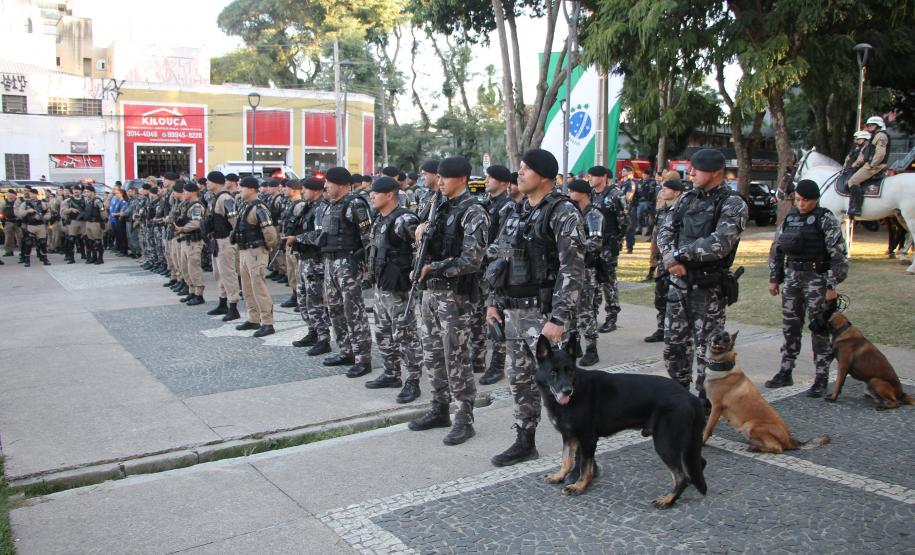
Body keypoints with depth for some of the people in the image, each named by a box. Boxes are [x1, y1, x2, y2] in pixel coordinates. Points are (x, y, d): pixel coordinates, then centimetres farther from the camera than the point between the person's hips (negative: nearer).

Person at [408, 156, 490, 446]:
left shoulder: (473, 213, -13)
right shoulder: (436, 204, 11)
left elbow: (471, 261, -20)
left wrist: (431, 269, -14)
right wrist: (420, 226, 2)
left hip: (456, 293, -8)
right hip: (431, 290, 8)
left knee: (456, 357, -3)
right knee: (432, 354, 15)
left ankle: (464, 419, 9)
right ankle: (439, 409, 28)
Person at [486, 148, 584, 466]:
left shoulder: (562, 213, -11)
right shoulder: (520, 213, 14)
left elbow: (572, 270, -17)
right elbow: (503, 262, 19)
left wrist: (558, 319, -21)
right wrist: (494, 302, 14)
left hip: (543, 313, -8)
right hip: (514, 312, 8)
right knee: (520, 380, 15)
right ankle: (525, 443, 29)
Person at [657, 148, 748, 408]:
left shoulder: (732, 204, -9)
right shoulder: (687, 198, 10)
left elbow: (720, 243, -22)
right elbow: (665, 232, 8)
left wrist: (679, 255, -17)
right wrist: (671, 258, -11)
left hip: (709, 289, -6)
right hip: (679, 283, 6)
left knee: (707, 349, 1)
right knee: (674, 343, 14)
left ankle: (706, 404, 14)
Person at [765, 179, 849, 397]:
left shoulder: (826, 220, -7)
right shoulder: (789, 218, 9)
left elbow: (838, 254, -11)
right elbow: (776, 249, 16)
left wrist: (832, 286, -15)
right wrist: (774, 279, 12)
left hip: (817, 279, -5)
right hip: (792, 277, 6)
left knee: (820, 329, 0)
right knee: (790, 326, 11)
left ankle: (821, 379, 8)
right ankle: (785, 373, 21)